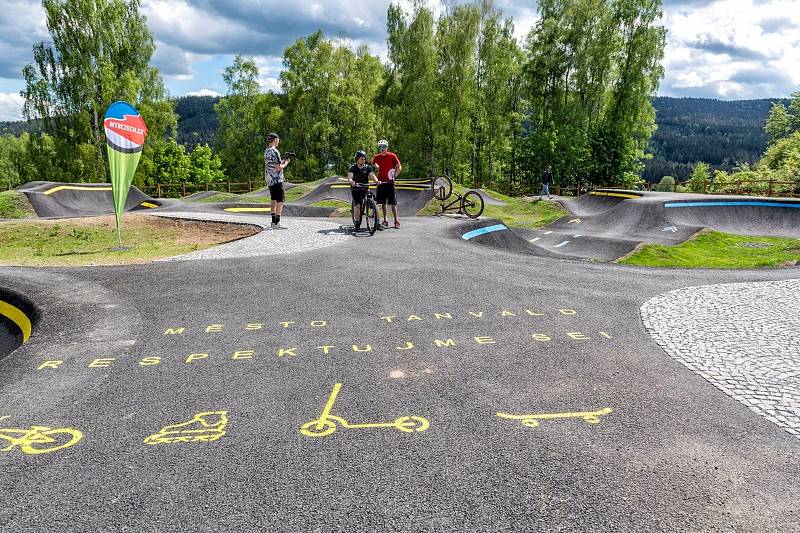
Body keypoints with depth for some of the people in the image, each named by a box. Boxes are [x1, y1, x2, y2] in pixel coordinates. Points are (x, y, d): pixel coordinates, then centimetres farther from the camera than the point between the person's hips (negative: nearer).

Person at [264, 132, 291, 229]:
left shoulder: (266, 151, 13)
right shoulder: (275, 152, -16)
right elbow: (278, 168, -19)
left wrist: (283, 161, 17)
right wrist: (286, 164, -2)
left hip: (269, 180, 9)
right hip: (277, 180, -9)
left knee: (274, 201, 13)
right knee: (280, 201, -7)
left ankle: (273, 222, 13)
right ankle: (277, 223, -9)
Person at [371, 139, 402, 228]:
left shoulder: (392, 156, -1)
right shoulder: (376, 157, 8)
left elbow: (399, 167, 0)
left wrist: (395, 175, -10)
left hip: (390, 182, -3)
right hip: (381, 182, 3)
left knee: (393, 203, -3)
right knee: (382, 203, 5)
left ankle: (396, 221, 4)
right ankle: (385, 221, 13)